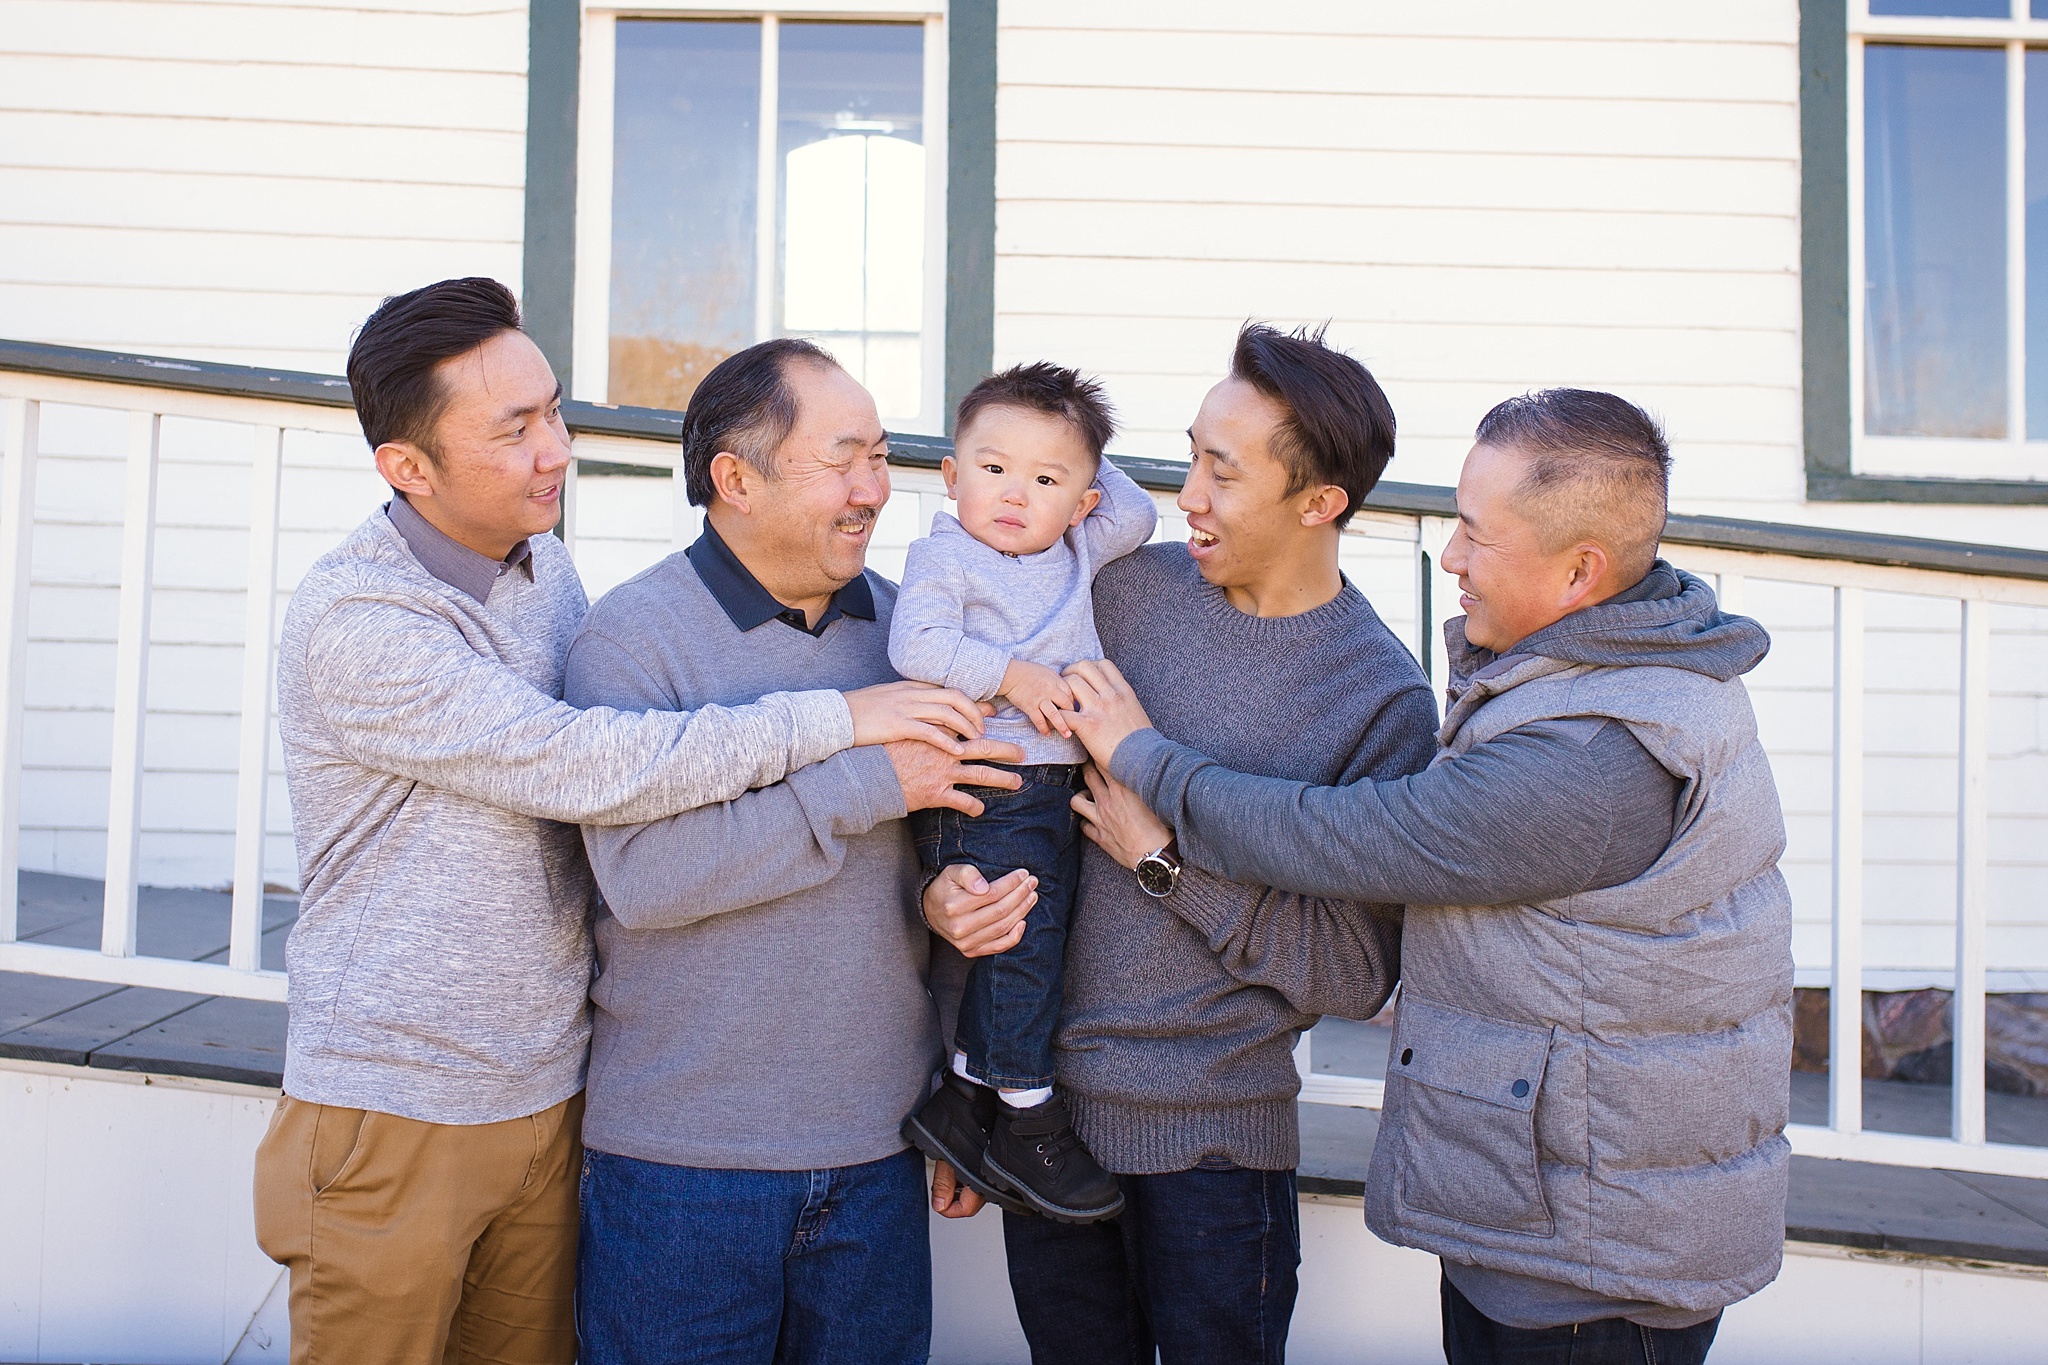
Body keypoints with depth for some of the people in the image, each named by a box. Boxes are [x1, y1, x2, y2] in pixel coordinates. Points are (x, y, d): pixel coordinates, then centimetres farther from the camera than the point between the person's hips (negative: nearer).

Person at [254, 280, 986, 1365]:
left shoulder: (545, 563, 5)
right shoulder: (351, 622, -20)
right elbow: (582, 768, -28)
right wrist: (833, 718, -25)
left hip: (551, 1100, 6)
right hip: (398, 1121, -6)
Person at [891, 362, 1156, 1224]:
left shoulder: (1076, 552, 15)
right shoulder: (945, 555, -5)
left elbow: (1137, 515, 25)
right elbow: (916, 646, -16)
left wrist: (1085, 474, 22)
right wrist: (1011, 674, -18)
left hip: (1059, 786, 7)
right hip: (986, 790, -7)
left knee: (1031, 945, 11)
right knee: (1019, 941, -8)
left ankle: (958, 1101, 22)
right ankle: (1028, 1120, 5)